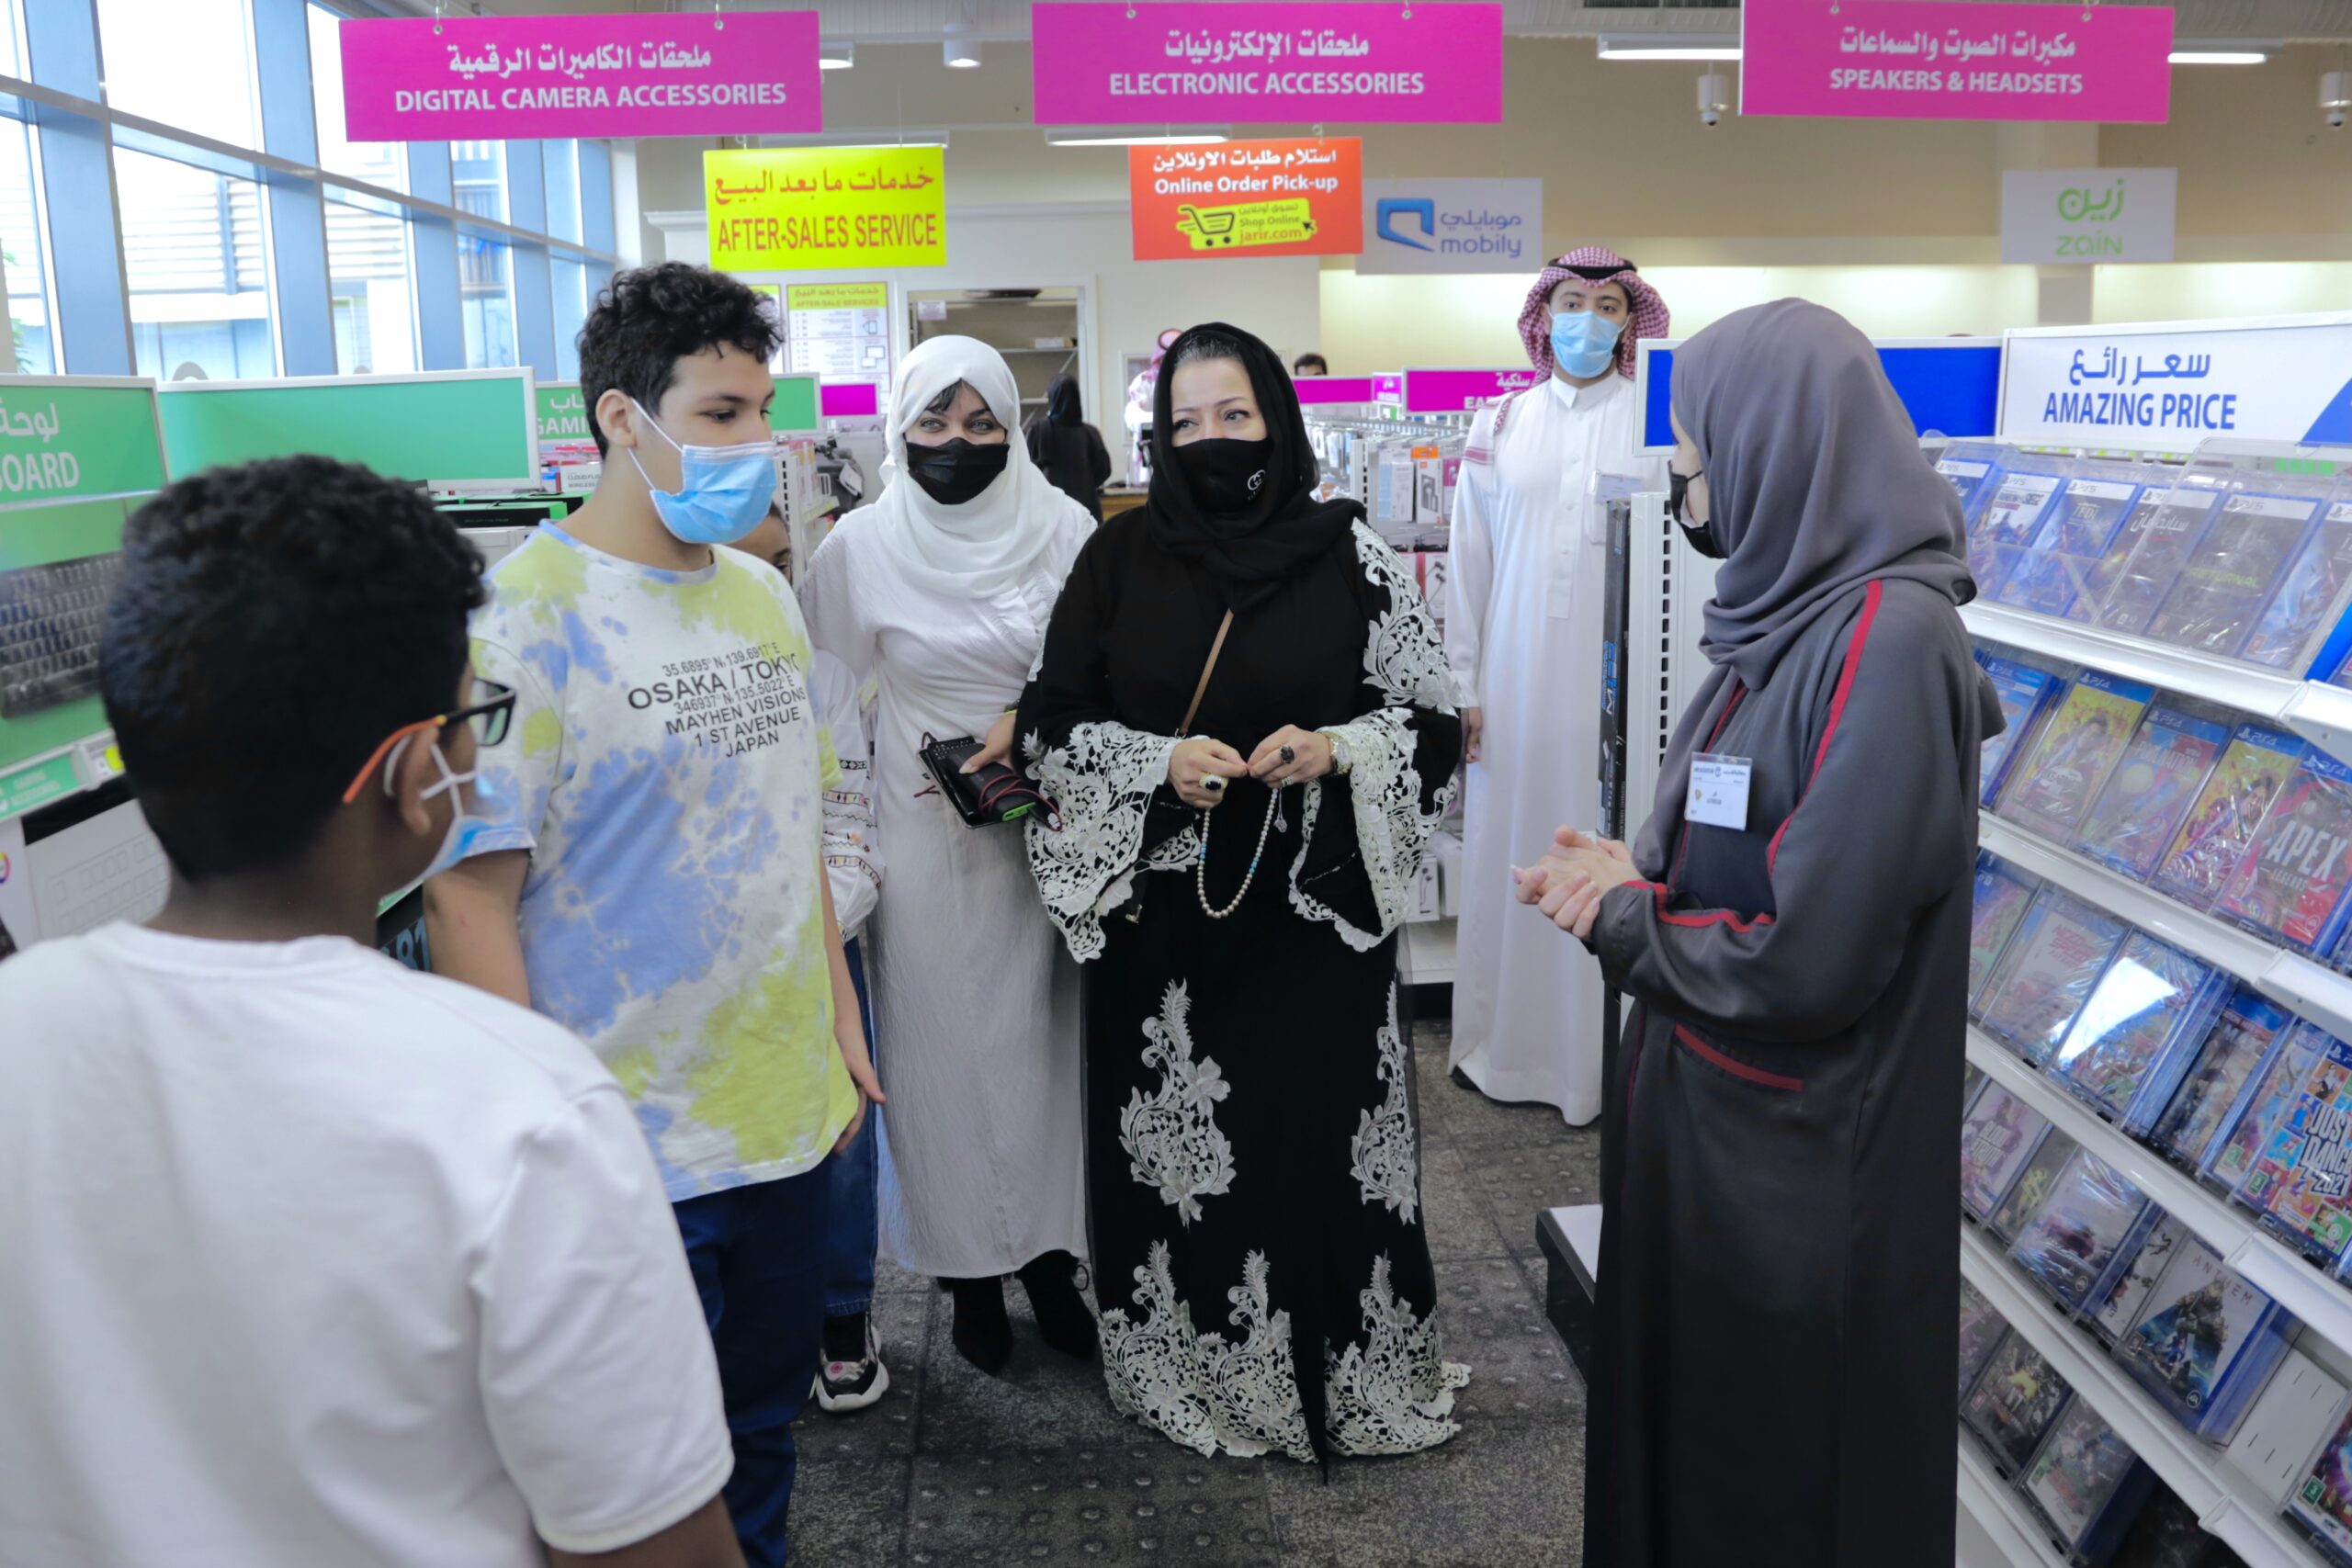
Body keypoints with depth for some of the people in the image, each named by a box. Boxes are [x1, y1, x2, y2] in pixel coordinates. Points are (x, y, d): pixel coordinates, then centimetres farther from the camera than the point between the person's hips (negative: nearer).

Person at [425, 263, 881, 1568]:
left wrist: (842, 1029, 14)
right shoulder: (527, 616, -14)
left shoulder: (763, 595, 7)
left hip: (788, 1115, 6)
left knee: (765, 1418, 21)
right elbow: (467, 891, -16)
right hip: (632, 1154, -6)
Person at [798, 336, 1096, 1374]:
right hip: (930, 842, -1)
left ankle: (1052, 1254, 25)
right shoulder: (862, 545, -1)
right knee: (949, 1045, 5)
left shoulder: (1065, 528, 0)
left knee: (1052, 1037, 8)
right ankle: (970, 1270, 21)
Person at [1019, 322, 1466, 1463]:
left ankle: (1341, 1368, 27)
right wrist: (1160, 762, -14)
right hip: (1162, 904, 1)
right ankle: (1188, 1362, 28)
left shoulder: (1349, 554, -1)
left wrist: (1335, 749, -15)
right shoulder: (1121, 556, 1)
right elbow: (1051, 719, 3)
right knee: (1175, 1139, 8)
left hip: (1315, 902, 0)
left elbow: (1431, 718, 3)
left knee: (1322, 1132, 6)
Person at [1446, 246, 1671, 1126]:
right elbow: (1471, 561, 10)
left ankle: (1603, 1061, 14)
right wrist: (1466, 684, 6)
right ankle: (1505, 1046, 22)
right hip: (1518, 677, 3)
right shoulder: (1500, 427, 9)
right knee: (1509, 854, 8)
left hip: (1621, 679, -2)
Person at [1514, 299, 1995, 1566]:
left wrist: (1618, 919, -11)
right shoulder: (1791, 615, 5)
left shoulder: (1889, 639, -23)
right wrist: (1637, 872, -3)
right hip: (1702, 1125, 8)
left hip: (1797, 1173, -8)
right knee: (1675, 1434, 24)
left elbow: (1806, 963, -26)